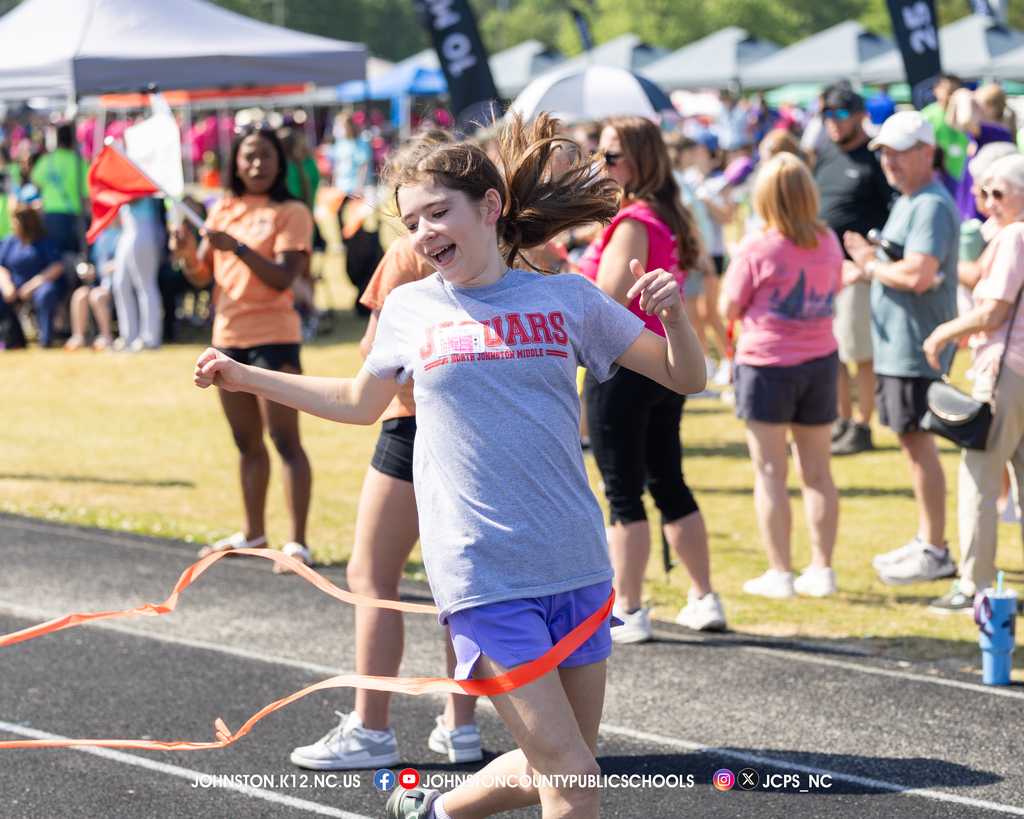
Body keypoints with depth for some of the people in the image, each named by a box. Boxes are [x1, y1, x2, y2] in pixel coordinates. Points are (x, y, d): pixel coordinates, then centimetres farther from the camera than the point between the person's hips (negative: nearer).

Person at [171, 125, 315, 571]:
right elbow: (201, 276, 11)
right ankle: (253, 533, 27)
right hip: (228, 334, 7)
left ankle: (298, 542, -11)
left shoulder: (291, 213, -5)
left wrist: (237, 246, -25)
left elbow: (283, 277, -16)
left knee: (285, 440, -9)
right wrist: (187, 253, -10)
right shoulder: (223, 210, 12)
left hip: (273, 336, -6)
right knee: (246, 442, 16)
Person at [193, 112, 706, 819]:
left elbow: (685, 379, 7)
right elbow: (360, 402, 23)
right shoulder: (410, 307, 4)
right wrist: (245, 377, 22)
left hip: (576, 569, 3)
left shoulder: (565, 298, 3)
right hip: (483, 575, -3)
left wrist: (675, 314, -13)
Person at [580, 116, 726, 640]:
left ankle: (627, 612, 2)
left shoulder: (632, 223, -16)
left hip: (623, 367, -9)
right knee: (669, 484, 16)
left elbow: (606, 301, -22)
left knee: (624, 494, -2)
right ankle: (704, 600, 21)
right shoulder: (670, 218, 11)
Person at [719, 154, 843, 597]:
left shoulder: (757, 250, -15)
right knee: (817, 471, 12)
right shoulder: (828, 244, 2)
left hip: (767, 364, -5)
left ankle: (780, 573, 2)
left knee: (770, 472, 2)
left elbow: (729, 308, -7)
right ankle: (822, 568, 14)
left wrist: (736, 263, 5)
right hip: (821, 361, 5)